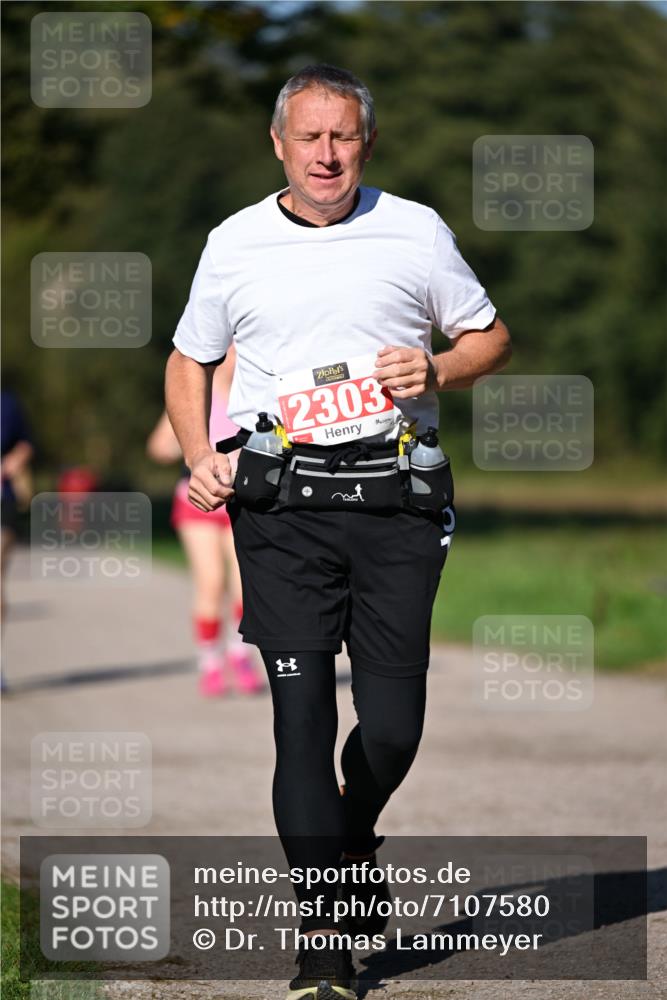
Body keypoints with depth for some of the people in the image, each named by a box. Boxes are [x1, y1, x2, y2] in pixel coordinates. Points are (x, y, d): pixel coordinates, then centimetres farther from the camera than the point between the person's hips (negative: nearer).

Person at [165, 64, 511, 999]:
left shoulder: (416, 231, 8)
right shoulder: (235, 243, 10)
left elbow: (490, 337, 16)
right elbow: (189, 360, 20)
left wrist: (436, 370, -6)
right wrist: (200, 457, 3)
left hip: (394, 499, 0)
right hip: (281, 502, 0)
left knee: (394, 721, -2)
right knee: (301, 709, -9)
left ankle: (353, 838, 33)